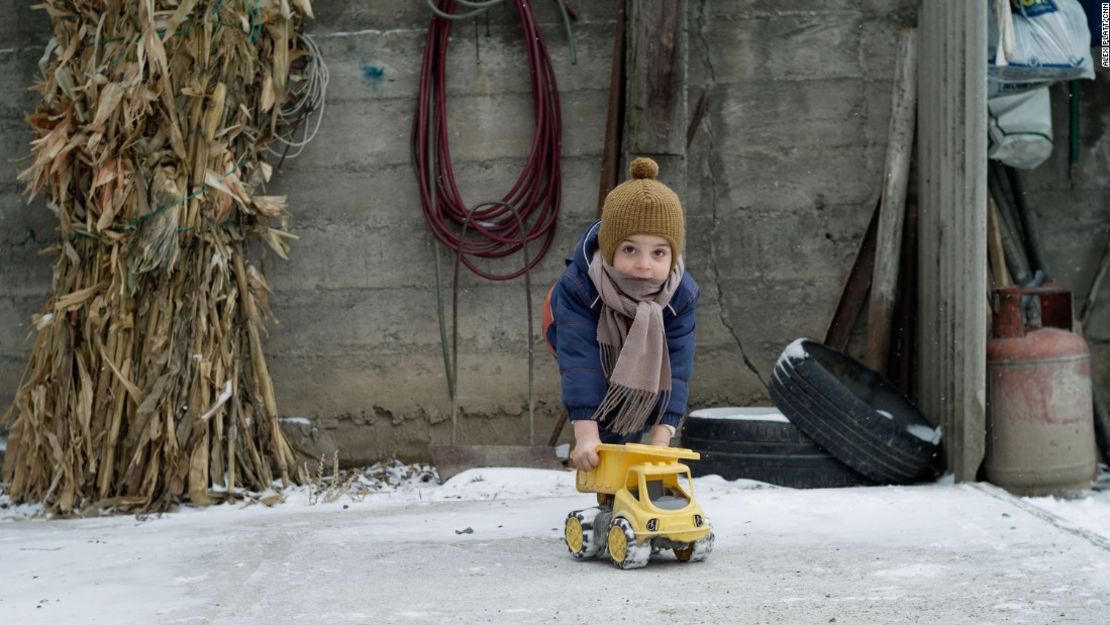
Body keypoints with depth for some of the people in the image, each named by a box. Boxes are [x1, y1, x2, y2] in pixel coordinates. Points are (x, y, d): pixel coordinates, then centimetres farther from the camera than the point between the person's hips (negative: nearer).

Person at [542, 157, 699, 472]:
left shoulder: (682, 293, -39)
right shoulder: (578, 285, -48)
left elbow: (676, 364, -40)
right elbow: (579, 359, -53)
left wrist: (660, 440, -47)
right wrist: (586, 435, -61)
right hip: (583, 329, -2)